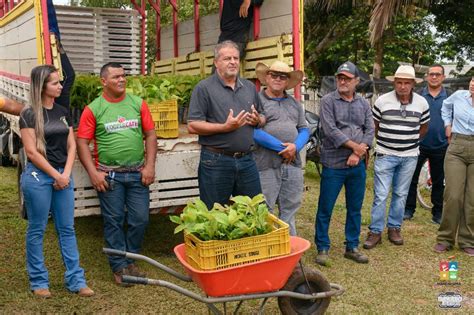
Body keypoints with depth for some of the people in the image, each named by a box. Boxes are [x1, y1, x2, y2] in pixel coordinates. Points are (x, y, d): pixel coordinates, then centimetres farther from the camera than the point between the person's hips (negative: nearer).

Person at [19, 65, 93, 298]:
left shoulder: (62, 112, 11)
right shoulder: (29, 114, -6)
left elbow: (71, 146, 10)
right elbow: (32, 151, -11)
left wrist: (66, 174, -4)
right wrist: (56, 175, -10)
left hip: (63, 176, 6)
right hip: (38, 176, -5)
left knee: (67, 229, 7)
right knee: (37, 230, 4)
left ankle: (75, 280, 12)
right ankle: (38, 281, 17)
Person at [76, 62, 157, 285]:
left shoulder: (138, 104, 7)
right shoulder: (93, 109, 0)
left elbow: (150, 135, 8)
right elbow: (82, 143, -2)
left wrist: (150, 166, 0)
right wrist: (93, 173, -10)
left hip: (137, 173, 3)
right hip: (109, 175, -2)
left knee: (140, 219, 4)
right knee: (114, 221, 3)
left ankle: (130, 260, 24)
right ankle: (119, 267, 16)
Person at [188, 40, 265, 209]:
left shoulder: (250, 87, 13)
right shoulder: (204, 88, -5)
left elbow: (262, 117, 22)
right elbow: (193, 126, -11)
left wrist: (258, 120, -3)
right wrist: (225, 127, -20)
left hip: (247, 160, 5)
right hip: (216, 161, -5)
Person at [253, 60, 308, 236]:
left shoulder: (294, 103, 17)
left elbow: (304, 129, 13)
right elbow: (254, 131, -13)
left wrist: (295, 147, -9)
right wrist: (282, 147, -14)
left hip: (293, 165, 5)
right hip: (266, 165, -5)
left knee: (289, 211, 12)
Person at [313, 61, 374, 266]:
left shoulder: (363, 104, 11)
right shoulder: (328, 101, -3)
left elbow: (370, 130, 3)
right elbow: (331, 130, -13)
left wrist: (358, 154, -11)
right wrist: (355, 146, -13)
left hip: (357, 165, 5)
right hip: (333, 164, -4)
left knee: (355, 209, 12)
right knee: (325, 209, 1)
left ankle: (352, 247, 24)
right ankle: (322, 248, 13)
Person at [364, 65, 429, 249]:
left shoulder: (422, 103, 1)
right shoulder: (382, 101, -5)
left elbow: (424, 127, 15)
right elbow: (374, 126, 7)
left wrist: (410, 141, 12)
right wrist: (384, 141, 9)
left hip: (409, 156, 2)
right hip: (385, 155, -2)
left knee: (401, 195, 11)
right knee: (380, 195, -3)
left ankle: (394, 228, 24)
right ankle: (375, 232, 6)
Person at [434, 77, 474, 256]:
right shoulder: (459, 96, 6)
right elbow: (446, 106, 27)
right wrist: (448, 125, 18)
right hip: (456, 149, 1)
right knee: (453, 196, -3)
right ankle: (445, 239, 10)